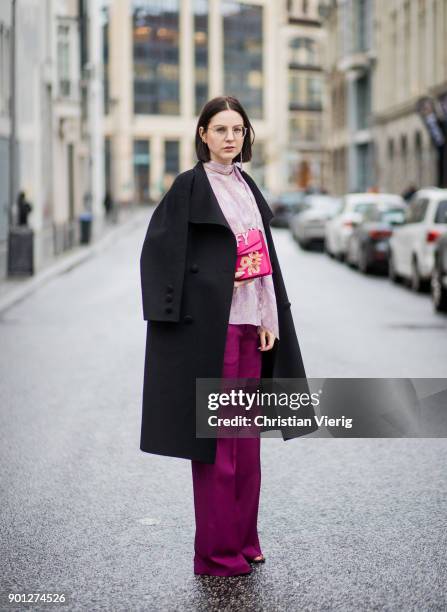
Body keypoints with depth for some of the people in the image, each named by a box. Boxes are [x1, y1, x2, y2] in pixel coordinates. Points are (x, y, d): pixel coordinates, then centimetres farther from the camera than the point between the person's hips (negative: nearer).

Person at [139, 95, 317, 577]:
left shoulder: (247, 186, 15)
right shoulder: (189, 186, -4)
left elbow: (264, 252, 16)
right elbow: (159, 252, -9)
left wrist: (269, 319, 7)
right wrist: (175, 317, -15)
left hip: (249, 322, 7)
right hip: (210, 324, -7)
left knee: (246, 432, 11)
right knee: (215, 434, -3)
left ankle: (242, 540, 22)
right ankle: (217, 552, 5)